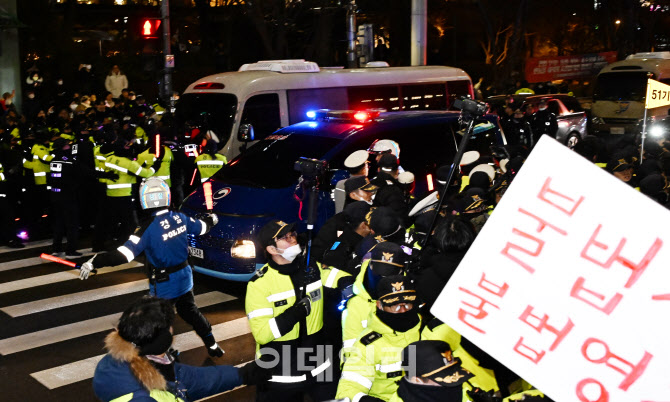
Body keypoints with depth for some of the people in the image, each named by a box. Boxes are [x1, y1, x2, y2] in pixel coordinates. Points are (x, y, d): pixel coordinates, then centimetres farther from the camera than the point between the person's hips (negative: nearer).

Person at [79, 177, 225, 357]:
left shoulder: (148, 227, -25)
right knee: (190, 311, 25)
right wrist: (211, 219, 36)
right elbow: (201, 227, 13)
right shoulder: (179, 217, -6)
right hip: (185, 277, 7)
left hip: (164, 285, -7)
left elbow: (125, 254, -32)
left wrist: (95, 262, -31)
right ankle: (213, 346, 37)